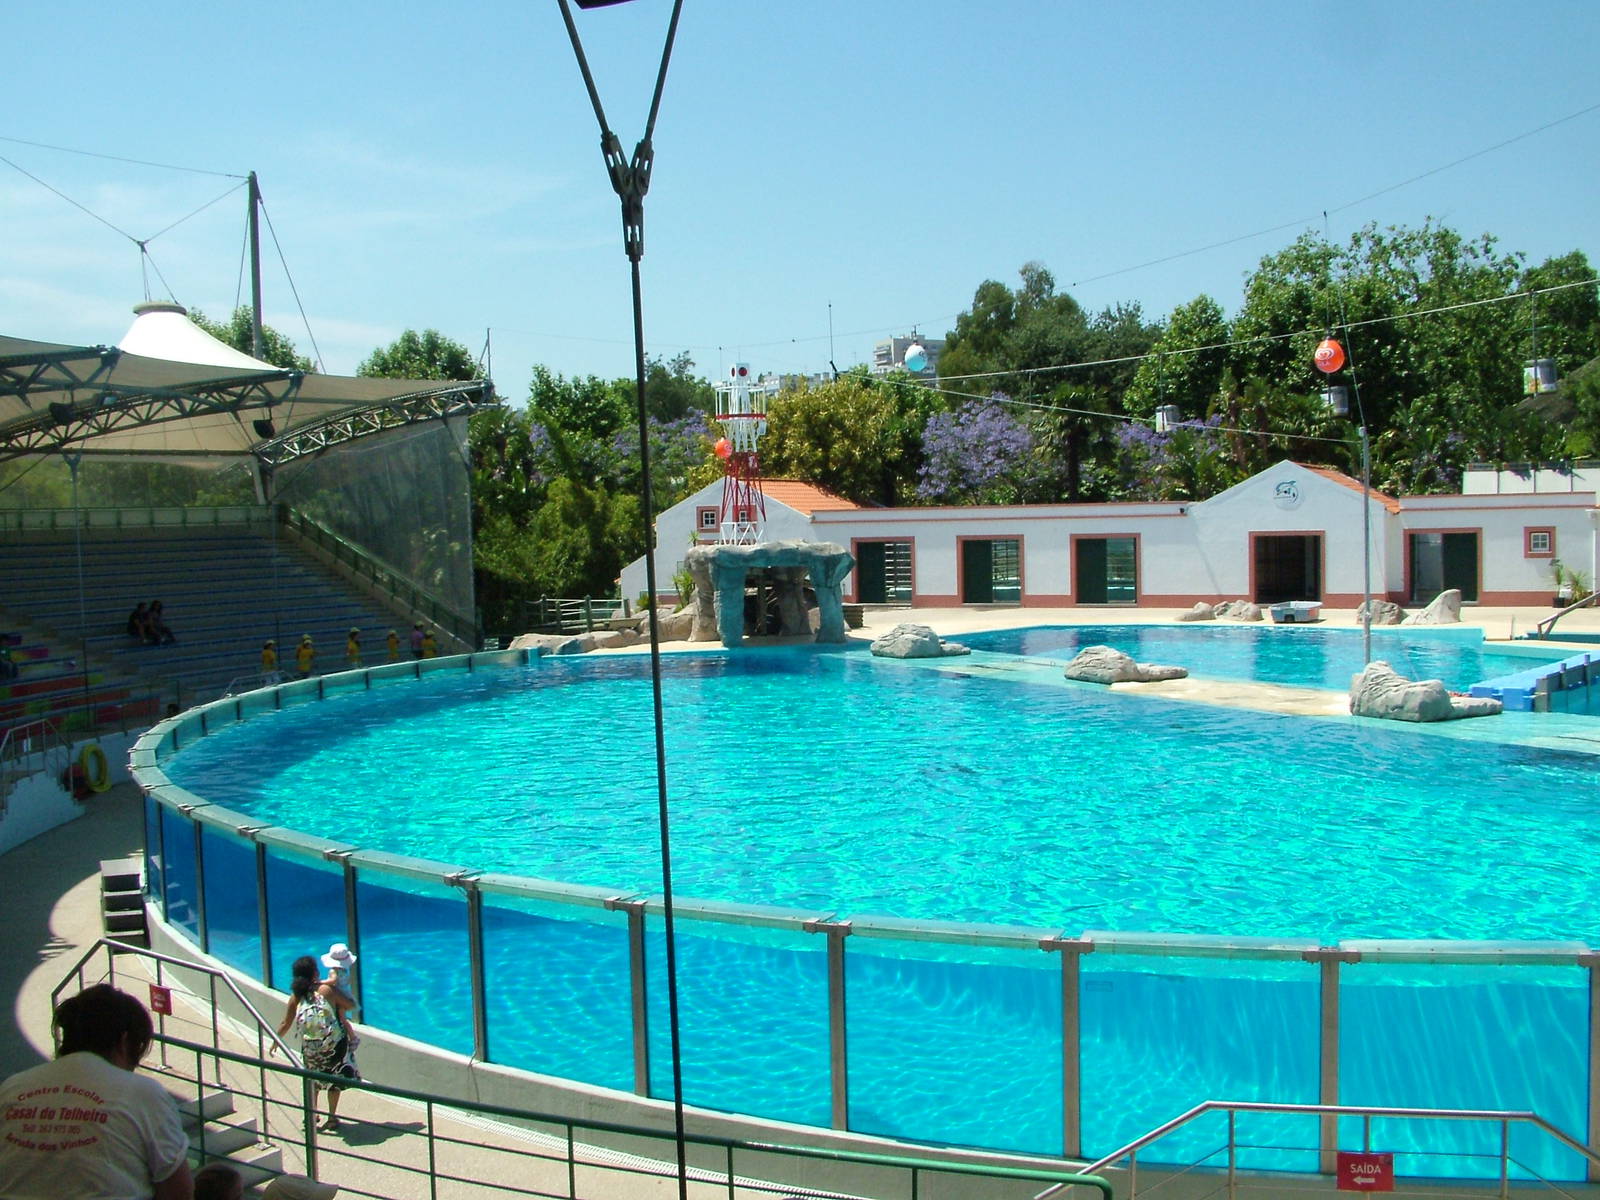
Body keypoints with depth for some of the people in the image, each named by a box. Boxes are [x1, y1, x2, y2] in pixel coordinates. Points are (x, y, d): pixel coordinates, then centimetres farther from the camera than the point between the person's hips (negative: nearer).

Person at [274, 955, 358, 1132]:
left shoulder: (295, 996, 1)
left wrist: (275, 1041, 23)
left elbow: (286, 1024, 7)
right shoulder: (327, 989, -8)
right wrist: (339, 1008, 18)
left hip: (310, 1048, 2)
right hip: (334, 1043, -2)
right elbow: (351, 1004, -3)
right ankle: (332, 1118, 18)